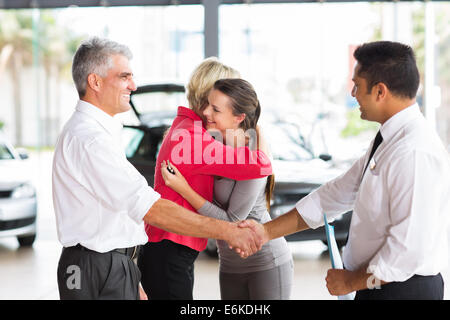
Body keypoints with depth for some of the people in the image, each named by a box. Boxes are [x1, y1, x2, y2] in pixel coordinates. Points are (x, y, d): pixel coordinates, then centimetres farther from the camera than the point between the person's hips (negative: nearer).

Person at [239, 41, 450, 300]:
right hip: (375, 285, 9)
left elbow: (411, 248, -26)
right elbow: (338, 195, 13)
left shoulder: (414, 152, -23)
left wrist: (353, 281, -12)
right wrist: (267, 232, 10)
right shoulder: (387, 141, 9)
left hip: (404, 289, -9)